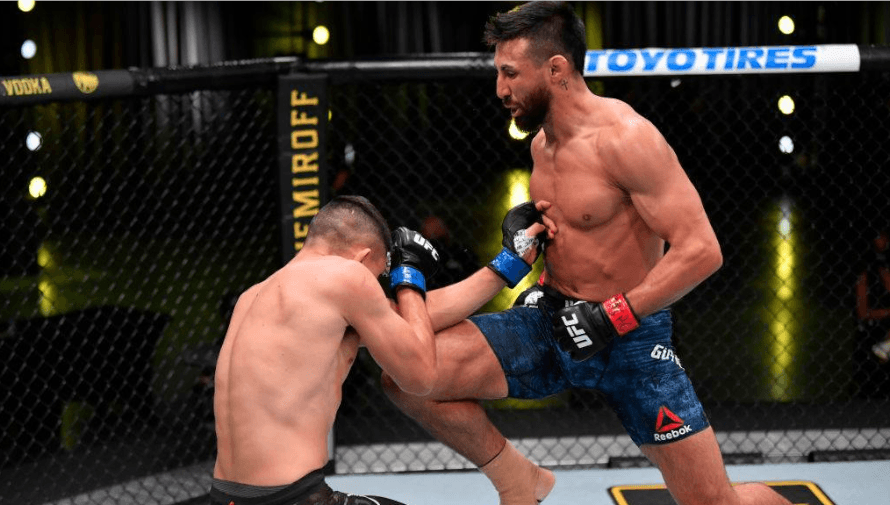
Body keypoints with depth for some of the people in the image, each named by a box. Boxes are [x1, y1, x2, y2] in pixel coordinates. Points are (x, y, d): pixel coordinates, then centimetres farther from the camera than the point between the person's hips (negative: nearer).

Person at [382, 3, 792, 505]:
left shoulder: (625, 137, -19)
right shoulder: (543, 140, 6)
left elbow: (701, 250, -24)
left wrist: (610, 318, -23)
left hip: (629, 334, -6)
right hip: (553, 321, 6)